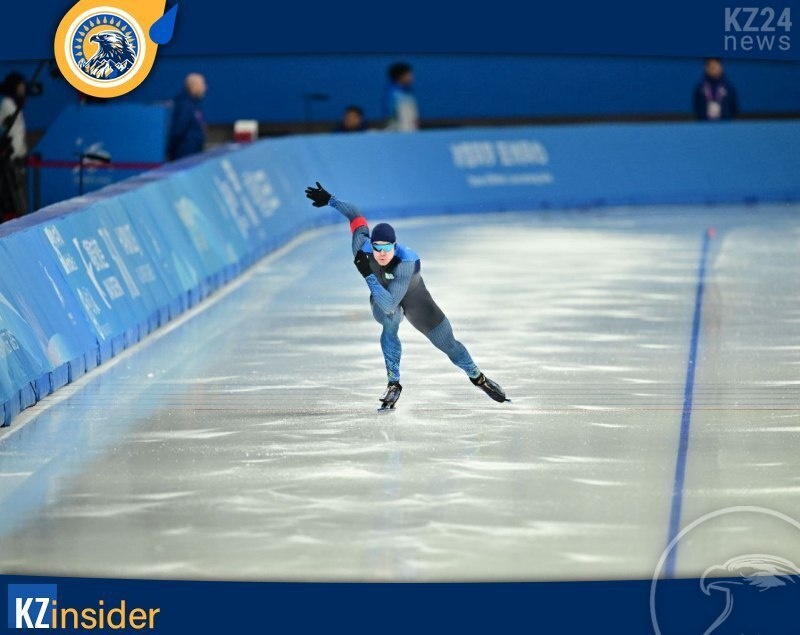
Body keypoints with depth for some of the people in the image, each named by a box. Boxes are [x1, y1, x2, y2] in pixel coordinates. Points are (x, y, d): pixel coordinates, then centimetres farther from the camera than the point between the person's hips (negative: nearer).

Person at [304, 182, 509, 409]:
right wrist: (330, 200, -7)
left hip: (414, 300, -2)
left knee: (447, 343, 6)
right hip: (382, 298, 2)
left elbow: (390, 304, -51)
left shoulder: (405, 262, -44)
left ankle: (478, 378, 36)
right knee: (389, 324, -33)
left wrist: (368, 275, -54)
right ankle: (393, 384, -19)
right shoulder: (363, 250, -31)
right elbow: (356, 215, -13)